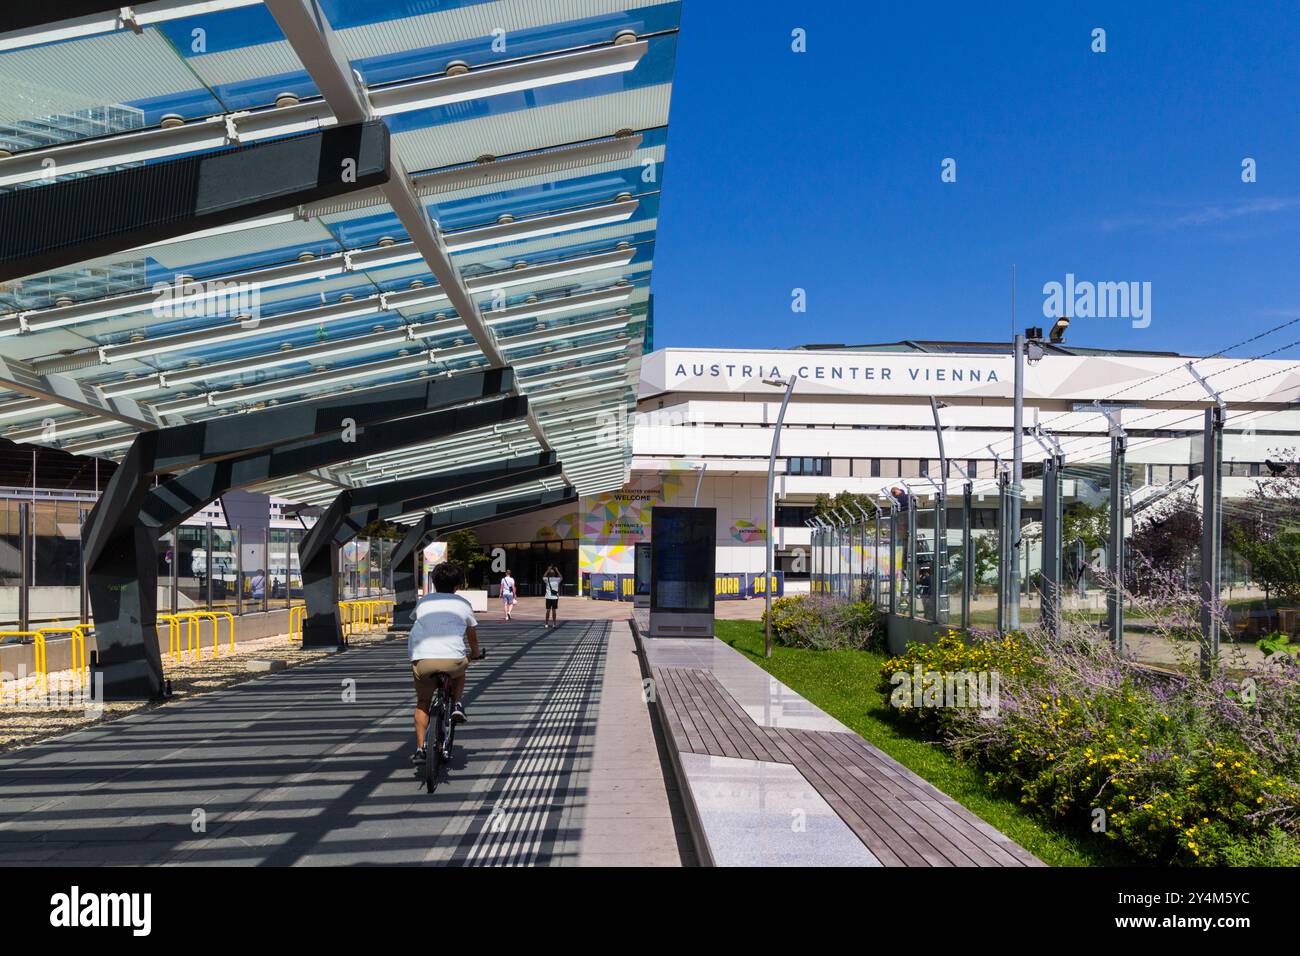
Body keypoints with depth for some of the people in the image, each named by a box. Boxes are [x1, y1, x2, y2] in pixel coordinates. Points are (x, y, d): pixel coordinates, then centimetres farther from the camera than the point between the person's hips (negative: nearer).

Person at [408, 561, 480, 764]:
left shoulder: (424, 601, 24)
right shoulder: (462, 604, 20)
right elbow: (472, 637, 30)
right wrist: (474, 653, 51)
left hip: (421, 658, 1)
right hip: (452, 657, -1)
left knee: (422, 702, 22)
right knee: (460, 670, 35)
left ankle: (420, 748, 12)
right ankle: (457, 705, 16)